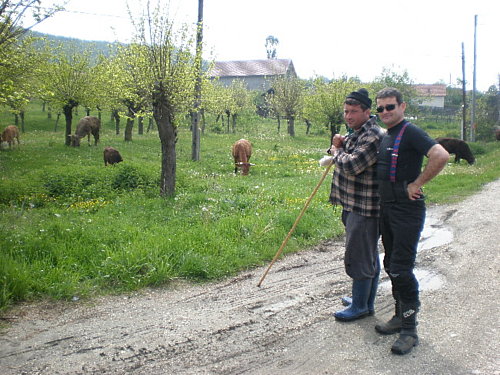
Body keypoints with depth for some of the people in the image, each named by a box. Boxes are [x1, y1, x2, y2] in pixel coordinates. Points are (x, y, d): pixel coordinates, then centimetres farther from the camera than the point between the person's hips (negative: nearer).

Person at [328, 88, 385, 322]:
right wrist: (339, 144, 0)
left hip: (364, 208, -10)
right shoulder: (357, 133, 14)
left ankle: (360, 306, 12)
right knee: (369, 256, 19)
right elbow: (343, 155, 23)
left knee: (359, 257, -1)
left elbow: (351, 166, -28)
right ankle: (366, 301, 32)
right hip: (354, 205, 10)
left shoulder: (373, 137, -19)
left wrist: (337, 151, -8)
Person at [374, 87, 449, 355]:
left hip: (407, 211, -9)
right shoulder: (385, 137, 14)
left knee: (401, 269, -8)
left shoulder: (411, 132, -13)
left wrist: (417, 184, -21)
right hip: (386, 209, 9)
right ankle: (400, 316, 29)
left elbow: (441, 156, -28)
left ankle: (410, 330, 3)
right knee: (391, 265, 15)